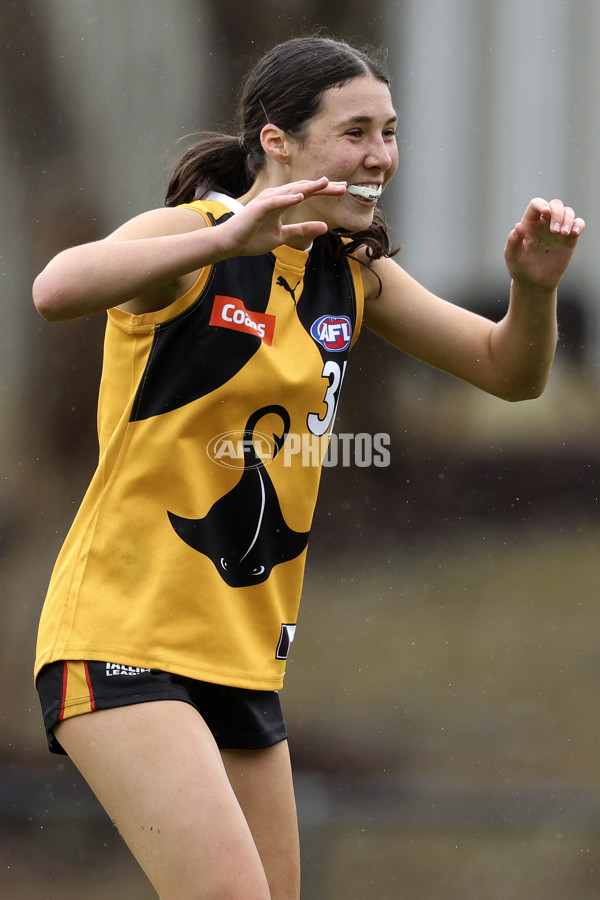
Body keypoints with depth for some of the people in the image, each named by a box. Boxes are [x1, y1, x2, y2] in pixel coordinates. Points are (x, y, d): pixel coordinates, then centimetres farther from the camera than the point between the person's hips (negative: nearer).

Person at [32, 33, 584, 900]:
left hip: (242, 656, 8)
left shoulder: (353, 273, 9)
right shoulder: (189, 241, -12)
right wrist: (229, 236, -43)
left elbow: (509, 370, 13)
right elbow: (58, 289, -33)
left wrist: (534, 285, -8)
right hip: (122, 639, -8)